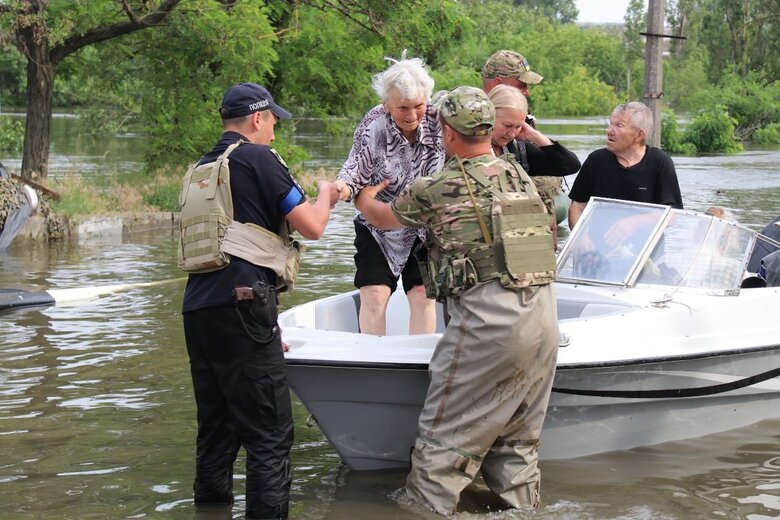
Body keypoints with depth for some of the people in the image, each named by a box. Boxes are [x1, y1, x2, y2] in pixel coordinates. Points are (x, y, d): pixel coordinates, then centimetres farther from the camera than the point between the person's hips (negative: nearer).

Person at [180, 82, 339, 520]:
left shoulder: (202, 168, 19)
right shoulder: (258, 158, -4)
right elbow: (313, 227, -3)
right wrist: (325, 195, 16)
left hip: (197, 310, 8)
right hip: (242, 306, -8)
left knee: (216, 427, 15)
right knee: (270, 433, -6)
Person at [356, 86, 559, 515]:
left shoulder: (439, 188, -3)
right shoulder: (519, 176, 14)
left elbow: (379, 217, 14)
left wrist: (364, 195, 39)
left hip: (489, 318, -7)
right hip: (545, 317, 7)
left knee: (444, 437, 1)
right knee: (516, 440, 16)